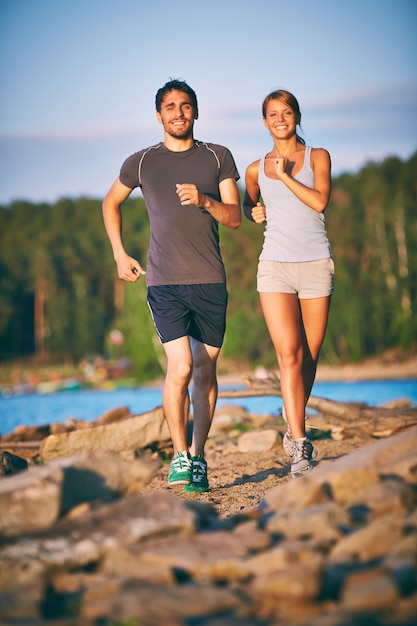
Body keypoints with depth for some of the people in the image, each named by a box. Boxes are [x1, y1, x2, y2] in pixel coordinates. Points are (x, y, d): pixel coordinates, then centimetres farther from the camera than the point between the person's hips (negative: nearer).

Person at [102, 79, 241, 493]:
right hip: (164, 283, -2)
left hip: (210, 280, 2)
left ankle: (198, 458, 16)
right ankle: (179, 455, -4)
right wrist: (119, 254, 15)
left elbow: (234, 217, 5)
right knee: (180, 367, -15)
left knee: (205, 370, 6)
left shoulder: (218, 158, 9)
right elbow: (111, 203, 24)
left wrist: (204, 200, -15)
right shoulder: (141, 162, 8)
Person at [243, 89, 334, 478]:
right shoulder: (256, 169, 12)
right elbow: (248, 205, 30)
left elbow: (320, 201, -10)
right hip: (275, 267, 0)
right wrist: (256, 212, 9)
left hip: (316, 265, 0)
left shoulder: (317, 157, 7)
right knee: (289, 355, -14)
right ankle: (300, 447, -17)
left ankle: (294, 430, 29)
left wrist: (285, 175, -10)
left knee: (309, 357, 5)